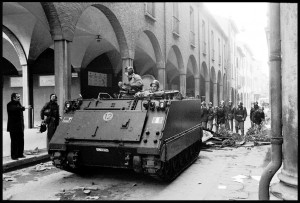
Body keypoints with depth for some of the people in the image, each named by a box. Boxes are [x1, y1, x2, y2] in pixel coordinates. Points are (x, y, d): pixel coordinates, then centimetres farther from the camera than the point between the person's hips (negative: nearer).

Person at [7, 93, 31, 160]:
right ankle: (14, 156, 5)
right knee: (14, 141, -3)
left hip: (20, 126, 7)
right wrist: (25, 108, -37)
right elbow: (15, 108, -30)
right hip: (13, 126, -7)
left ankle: (20, 154, 19)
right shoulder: (10, 104, -8)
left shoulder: (18, 103, 15)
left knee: (21, 141, 8)